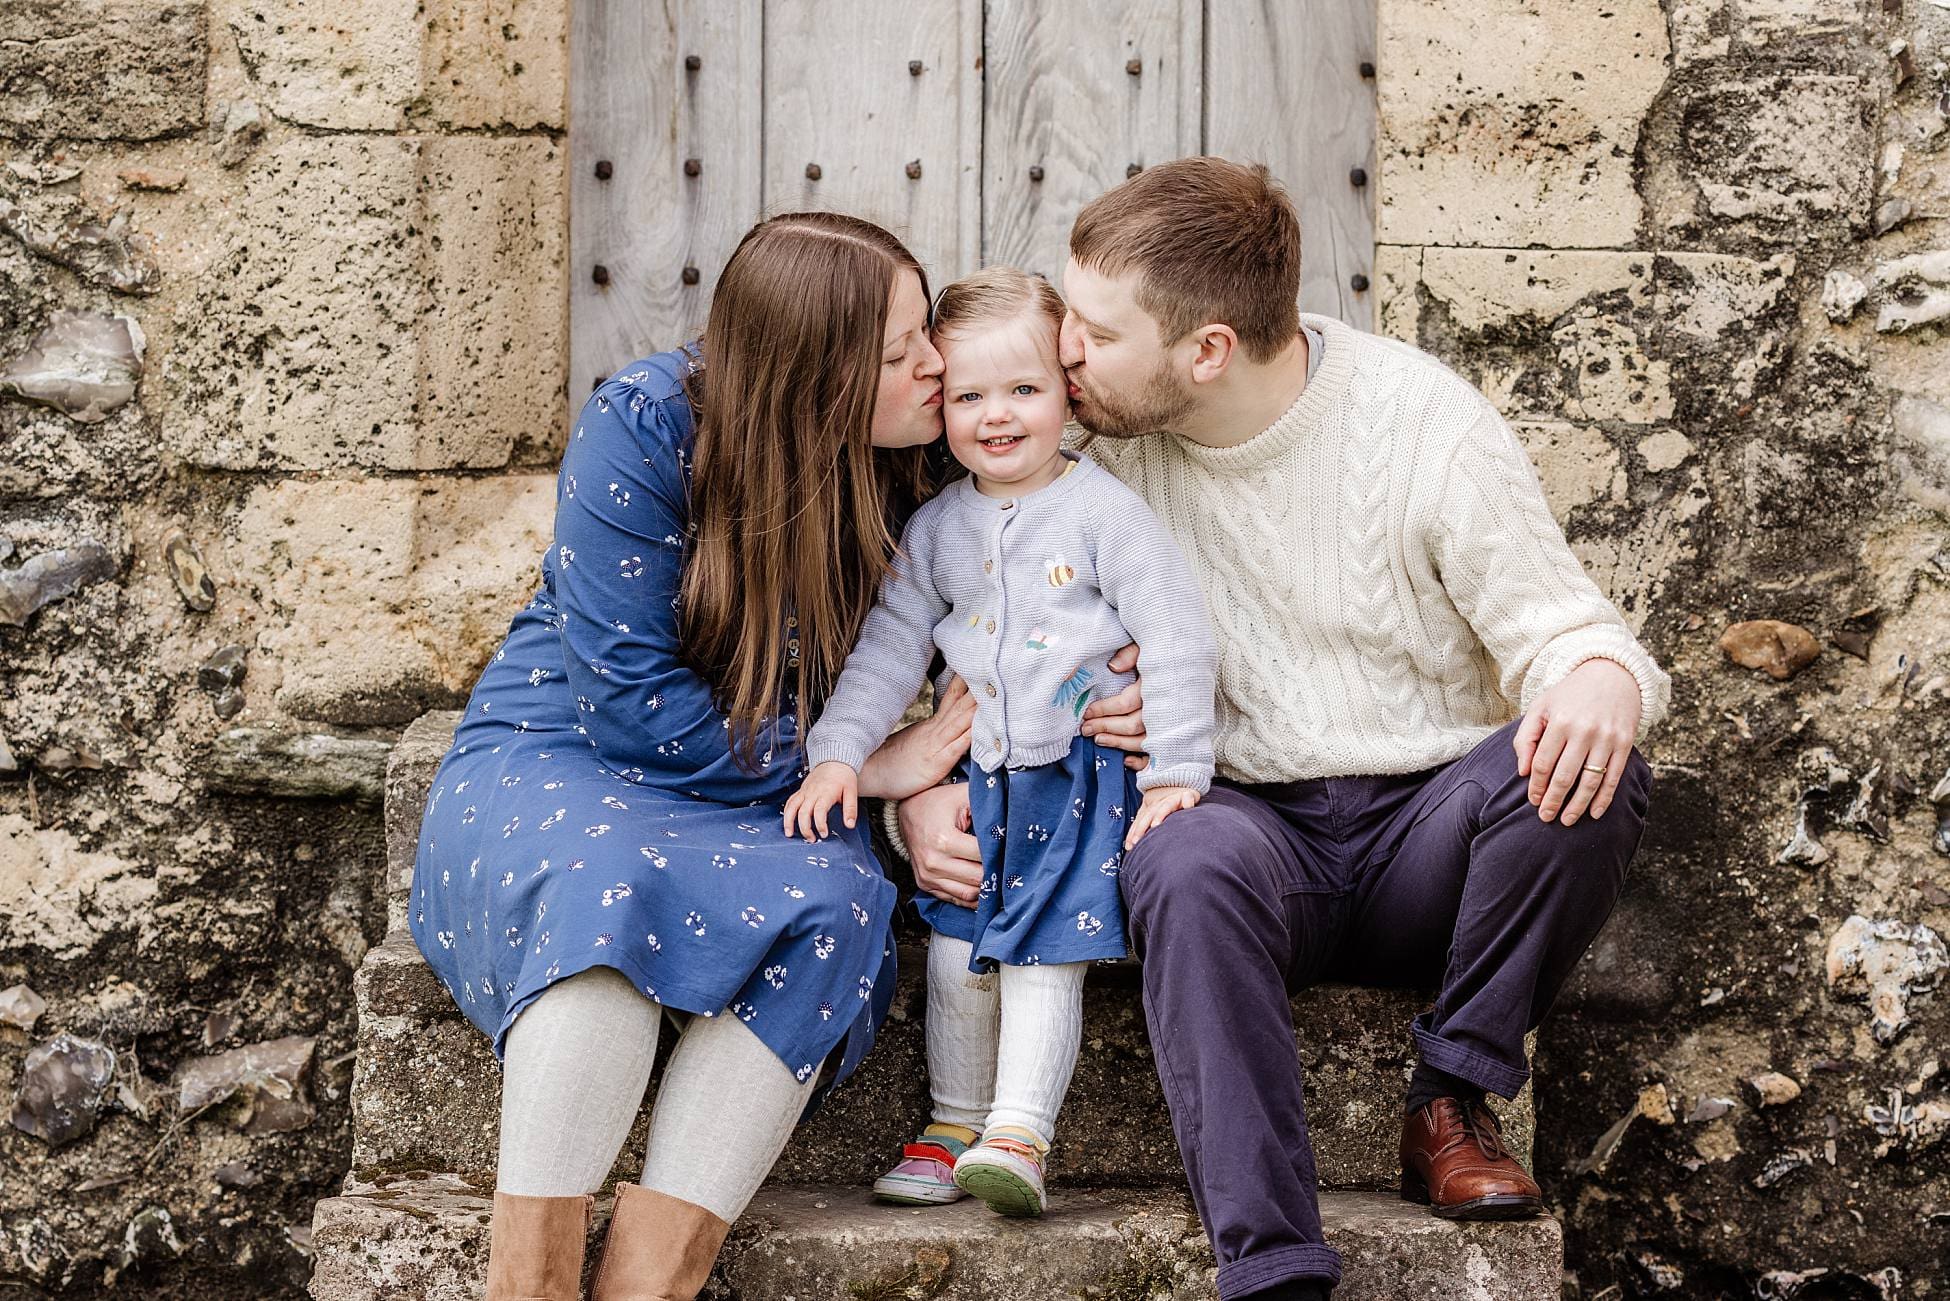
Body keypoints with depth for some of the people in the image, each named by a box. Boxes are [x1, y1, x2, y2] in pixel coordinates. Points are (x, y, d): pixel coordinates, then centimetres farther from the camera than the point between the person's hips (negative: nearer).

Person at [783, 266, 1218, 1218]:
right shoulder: (937, 527, 7)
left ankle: (1019, 1135, -7)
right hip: (979, 776, 5)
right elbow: (890, 645, 10)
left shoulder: (1102, 511, -8)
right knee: (956, 946, 5)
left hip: (1086, 775, -5)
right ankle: (954, 1124, 19)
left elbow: (1177, 637, -9)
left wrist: (1176, 773, -12)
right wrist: (837, 753, -1)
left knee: (1043, 953, -9)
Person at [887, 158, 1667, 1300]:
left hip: (1426, 833, -1)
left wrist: (1602, 681, -33)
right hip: (1259, 827, 1)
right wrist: (923, 794, -9)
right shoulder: (1116, 450, 1)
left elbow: (1557, 624, -7)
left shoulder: (1427, 421, -7)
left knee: (1578, 769, -32)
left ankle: (1453, 1106, -11)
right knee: (1189, 864, -35)